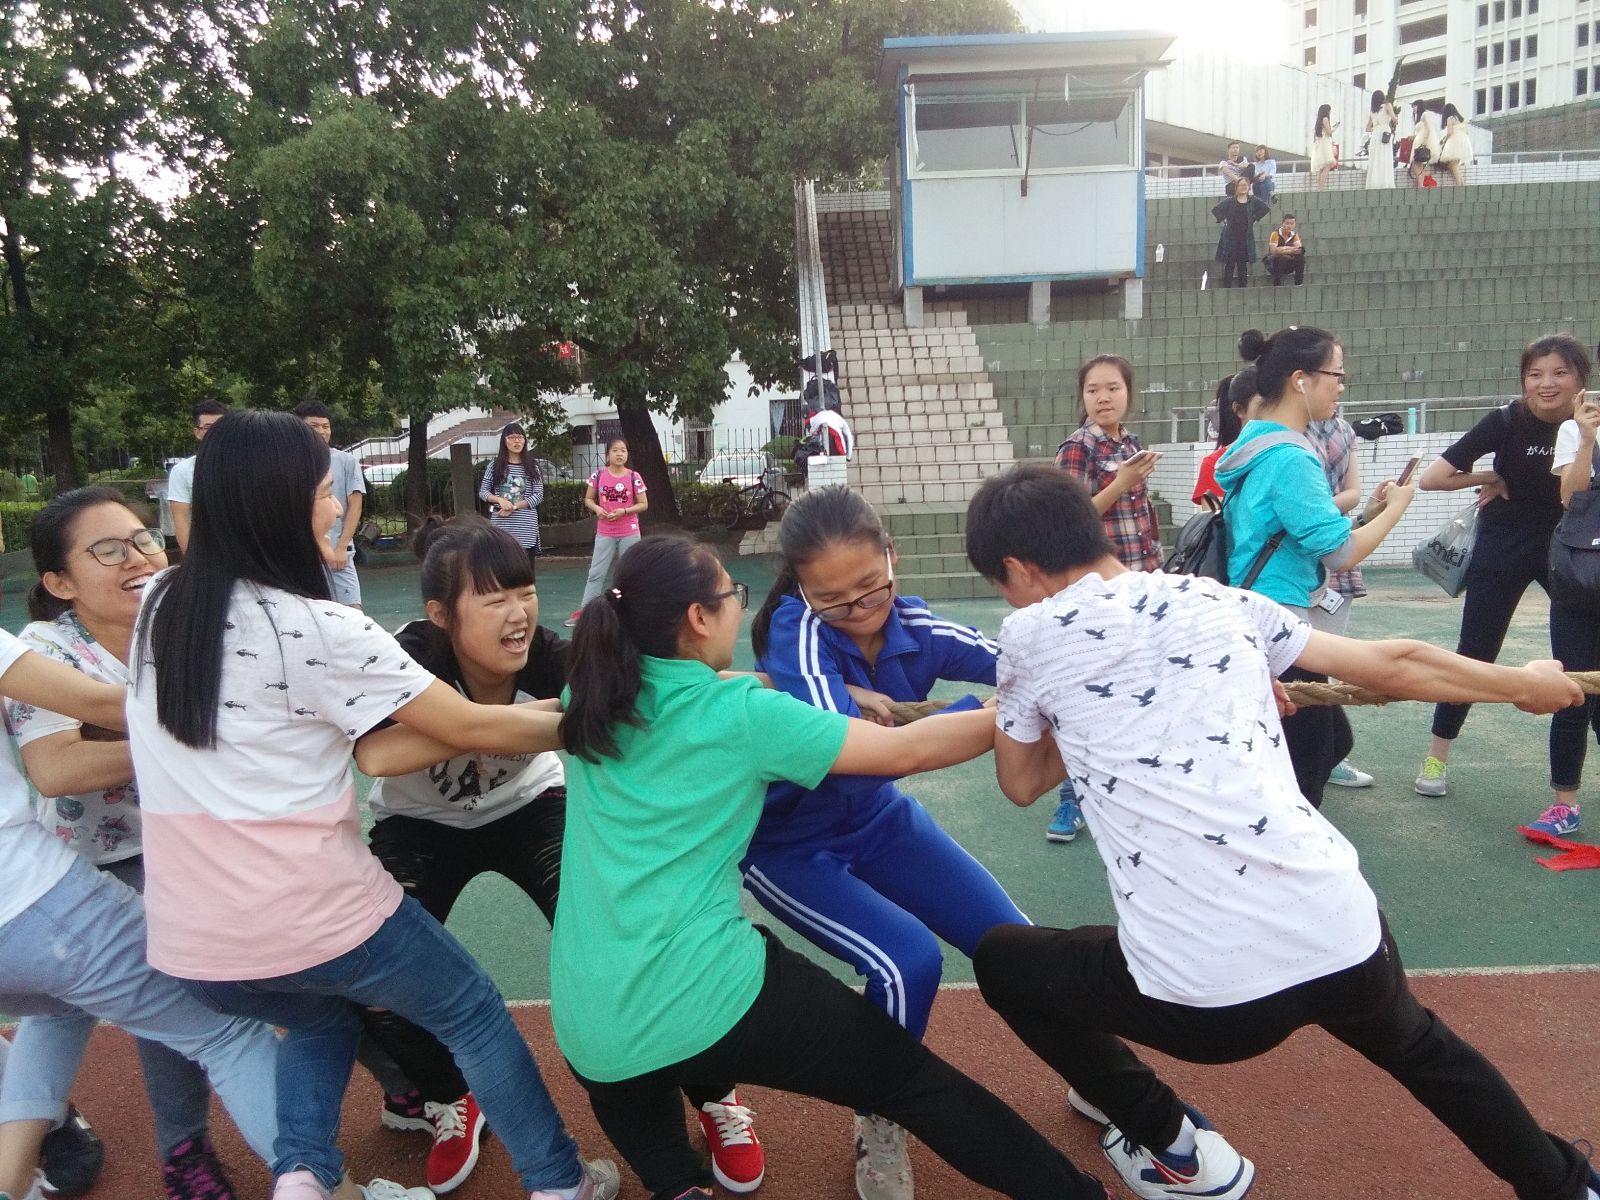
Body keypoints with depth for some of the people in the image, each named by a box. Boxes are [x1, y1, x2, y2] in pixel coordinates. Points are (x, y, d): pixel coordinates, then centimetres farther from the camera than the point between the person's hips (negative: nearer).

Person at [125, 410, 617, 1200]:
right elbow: (470, 730, -14)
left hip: (191, 938, 6)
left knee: (323, 1017, 35)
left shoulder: (158, 606, 2)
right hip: (317, 916, -6)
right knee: (475, 1018, 18)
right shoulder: (317, 630, -17)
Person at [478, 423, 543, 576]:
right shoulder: (495, 466, 7)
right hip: (500, 526, 1)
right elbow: (482, 491, 7)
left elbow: (539, 496, -1)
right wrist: (500, 500, -12)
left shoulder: (532, 467, 5)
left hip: (526, 527, 0)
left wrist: (514, 506, -11)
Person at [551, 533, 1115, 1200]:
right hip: (712, 1002, -4)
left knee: (626, 1092, 39)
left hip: (590, 1033, 5)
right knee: (909, 1077, 13)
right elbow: (907, 752, -5)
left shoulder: (589, 700, 6)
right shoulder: (741, 714, -9)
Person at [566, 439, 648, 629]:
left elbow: (644, 504, -4)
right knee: (596, 573, 2)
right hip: (605, 533, 1)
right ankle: (582, 611, 5)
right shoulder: (599, 475, -2)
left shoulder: (634, 477, -6)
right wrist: (596, 508, -15)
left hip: (629, 533, -1)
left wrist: (624, 511, -18)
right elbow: (588, 499, 6)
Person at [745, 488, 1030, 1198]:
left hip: (879, 821, 5)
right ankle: (879, 1127, 5)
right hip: (788, 846, -5)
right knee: (908, 961, -25)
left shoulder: (911, 624, -15)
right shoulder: (796, 632, -29)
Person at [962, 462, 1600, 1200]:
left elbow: (1021, 783, 18)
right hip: (1345, 941, 5)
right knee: (1417, 1044, 40)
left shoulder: (1031, 636, 1)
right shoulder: (1217, 600, 12)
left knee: (1001, 959, 23)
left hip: (1203, 994, -5)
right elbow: (1395, 666, 22)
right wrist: (1523, 684, 38)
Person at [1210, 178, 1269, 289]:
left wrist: (1254, 218, 7)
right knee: (1230, 263, -2)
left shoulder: (1253, 201, 4)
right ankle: (1227, 286, 1)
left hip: (1246, 237, 2)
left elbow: (1266, 208, 13)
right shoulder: (1230, 201, -1)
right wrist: (1223, 220, -3)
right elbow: (1215, 210, -1)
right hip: (1231, 237, -2)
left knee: (1243, 263, 6)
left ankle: (1243, 287, 11)